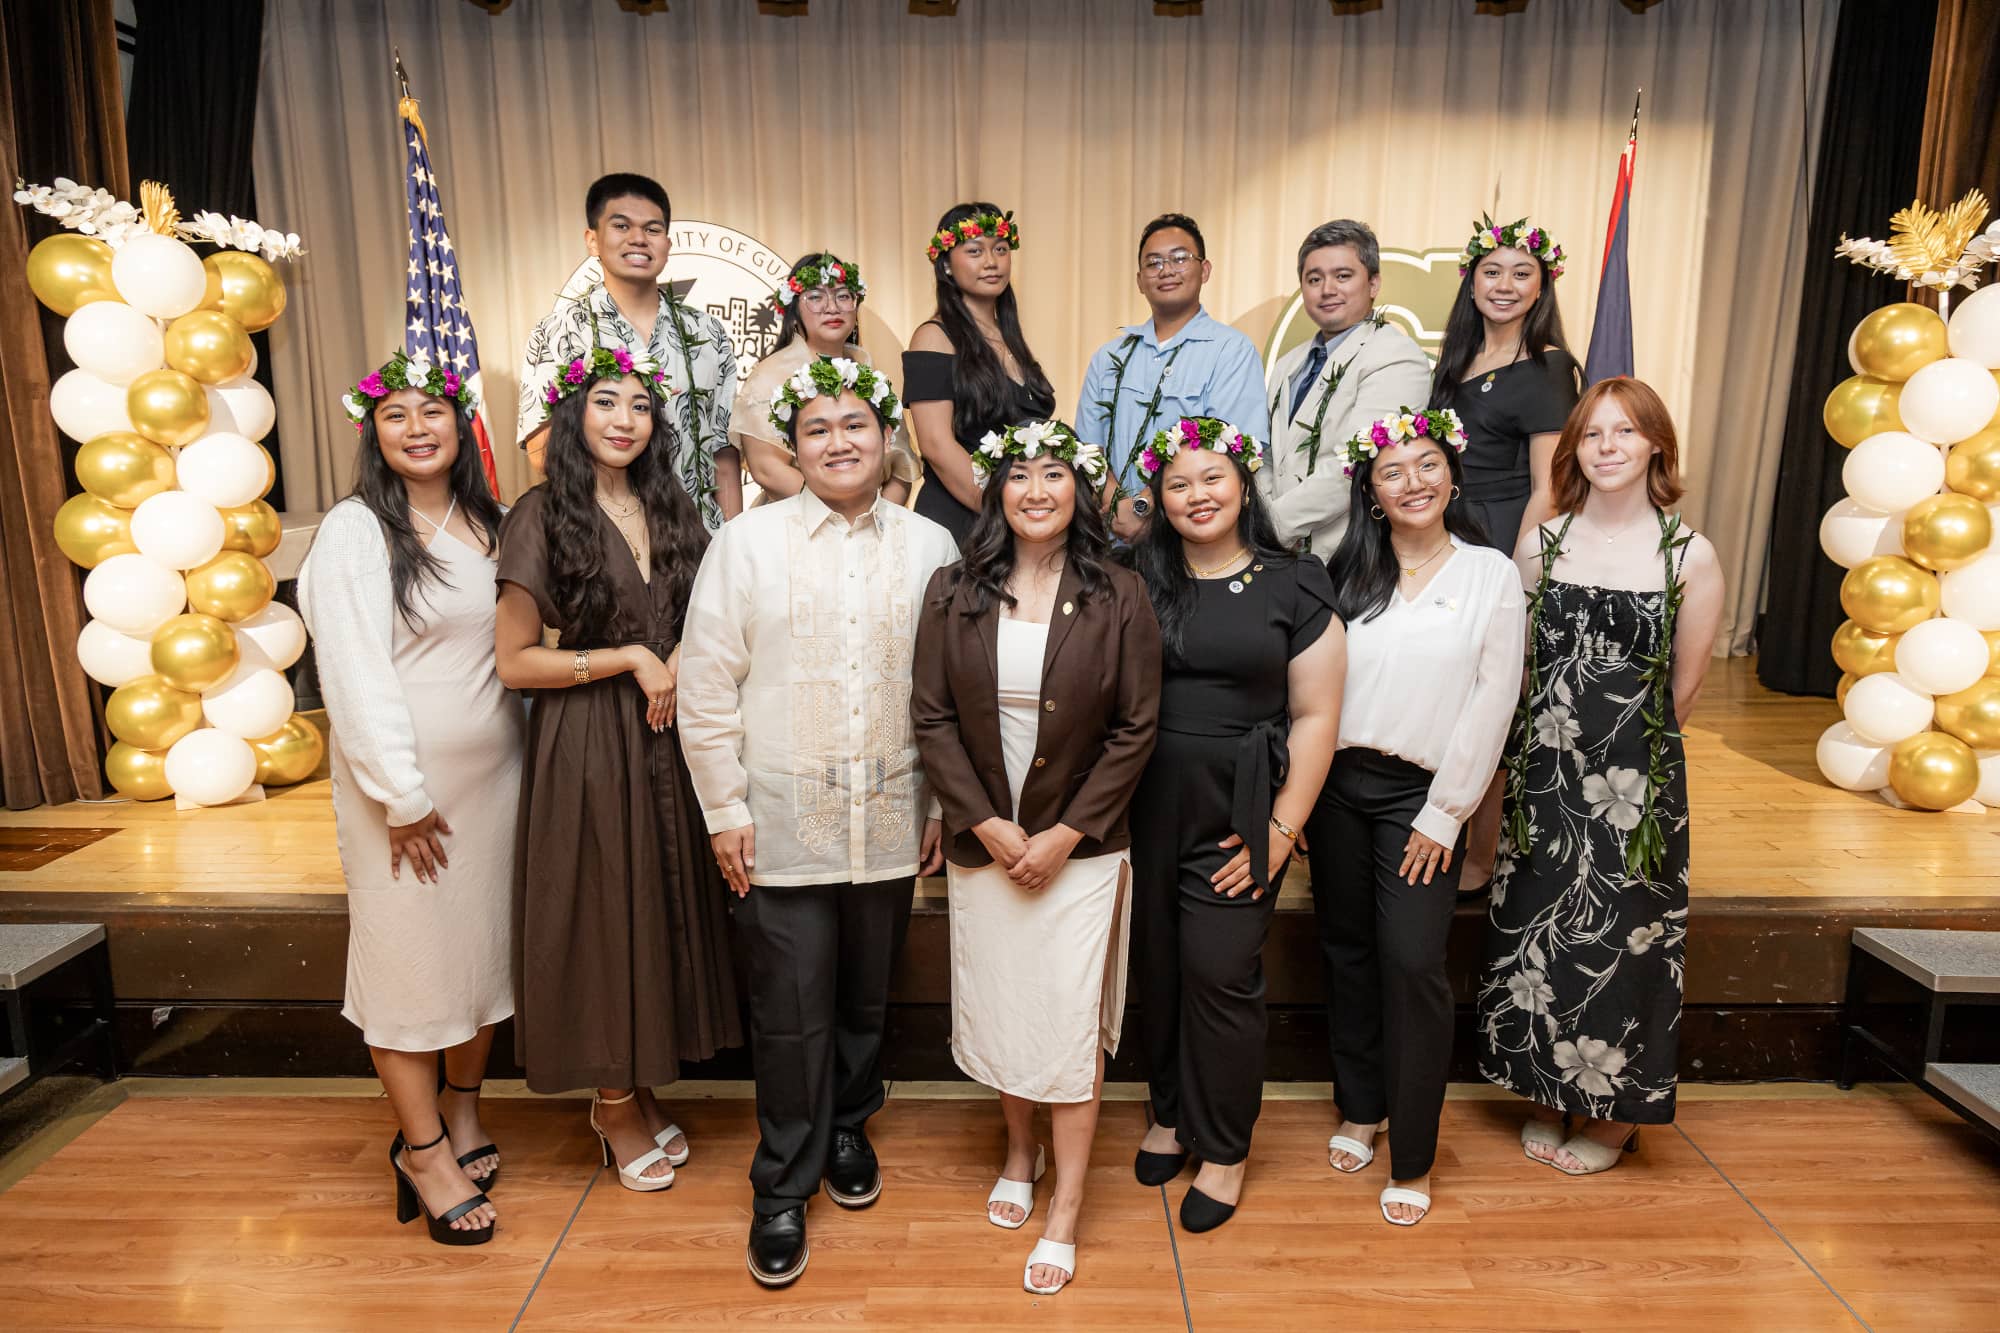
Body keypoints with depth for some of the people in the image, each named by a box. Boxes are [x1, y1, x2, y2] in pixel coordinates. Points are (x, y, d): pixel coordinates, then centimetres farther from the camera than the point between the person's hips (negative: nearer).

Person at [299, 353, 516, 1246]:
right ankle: (423, 1151, 18)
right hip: (405, 785, -5)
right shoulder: (355, 532, -8)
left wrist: (527, 751, 5)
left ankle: (463, 1112, 32)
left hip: (494, 771, 6)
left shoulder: (487, 523, 9)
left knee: (486, 945, 13)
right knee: (411, 955, 4)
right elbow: (356, 676, -13)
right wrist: (404, 797, -15)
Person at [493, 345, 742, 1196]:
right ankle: (615, 1112, 26)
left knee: (661, 905, 12)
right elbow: (515, 660, -11)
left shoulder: (671, 510, 7)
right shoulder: (544, 517, -9)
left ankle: (638, 1090, 32)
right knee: (601, 914, 5)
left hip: (665, 737, 5)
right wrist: (630, 659, -14)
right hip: (584, 743, -5)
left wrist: (680, 661, -4)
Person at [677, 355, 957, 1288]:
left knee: (865, 999, 17)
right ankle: (782, 1189, 26)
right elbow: (706, 686, -2)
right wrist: (724, 808, -4)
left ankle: (848, 1130, 42)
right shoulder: (746, 541, -2)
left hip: (890, 821, 2)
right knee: (791, 1015, 5)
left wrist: (945, 805, 4)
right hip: (781, 822, -2)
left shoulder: (930, 547, 2)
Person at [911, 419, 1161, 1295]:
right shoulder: (953, 592, -1)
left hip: (1079, 845, -2)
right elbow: (932, 717, -3)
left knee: (1073, 1022, 3)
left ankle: (1065, 1215, 19)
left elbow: (1135, 729, -6)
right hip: (983, 841, 2)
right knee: (1000, 1010, 13)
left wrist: (1065, 835, -11)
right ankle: (1020, 1153, 39)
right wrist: (988, 824, -10)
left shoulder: (1119, 597, -5)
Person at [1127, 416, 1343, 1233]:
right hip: (1147, 806, 3)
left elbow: (1314, 716, -2)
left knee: (1219, 972, 0)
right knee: (1159, 965, 11)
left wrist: (1282, 828, -7)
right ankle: (1170, 1113, 35)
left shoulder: (1293, 588, -1)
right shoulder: (1139, 581, 5)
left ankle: (1224, 1148, 22)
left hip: (1239, 813, -2)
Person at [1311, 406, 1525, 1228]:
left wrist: (1443, 813, -6)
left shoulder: (1491, 574, 0)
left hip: (1422, 794, -2)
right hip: (1336, 785, 3)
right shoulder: (1347, 574, 6)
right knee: (1347, 952, 12)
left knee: (1413, 964, -6)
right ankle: (1360, 1109, 32)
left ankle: (1413, 1158, 12)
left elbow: (1492, 703, -3)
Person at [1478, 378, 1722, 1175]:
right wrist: (1557, 742, 7)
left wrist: (1625, 743, 8)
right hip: (1543, 777, 2)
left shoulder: (1691, 557, -5)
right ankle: (1547, 1099, 31)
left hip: (1636, 784, -2)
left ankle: (1614, 1116, 29)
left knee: (1622, 939, 8)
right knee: (1536, 929, 10)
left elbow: (1683, 687, 1)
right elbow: (1518, 666, 8)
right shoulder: (1538, 547, 2)